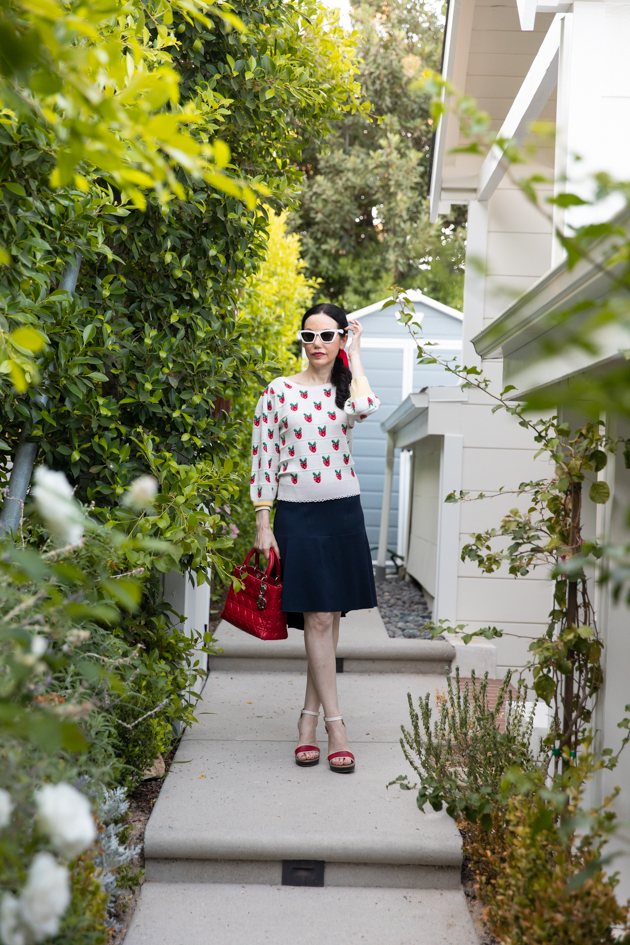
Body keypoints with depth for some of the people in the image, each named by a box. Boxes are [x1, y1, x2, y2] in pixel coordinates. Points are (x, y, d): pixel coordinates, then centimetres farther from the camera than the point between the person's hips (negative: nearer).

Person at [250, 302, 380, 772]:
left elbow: (366, 407, -19)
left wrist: (354, 354, -4)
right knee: (317, 619, -6)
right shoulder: (279, 391, 2)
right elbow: (264, 459, 1)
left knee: (330, 618, 5)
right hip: (297, 515, -3)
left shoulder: (346, 391, 8)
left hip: (344, 513, 3)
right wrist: (263, 524, -5)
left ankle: (310, 717, 16)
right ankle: (336, 726, -1)